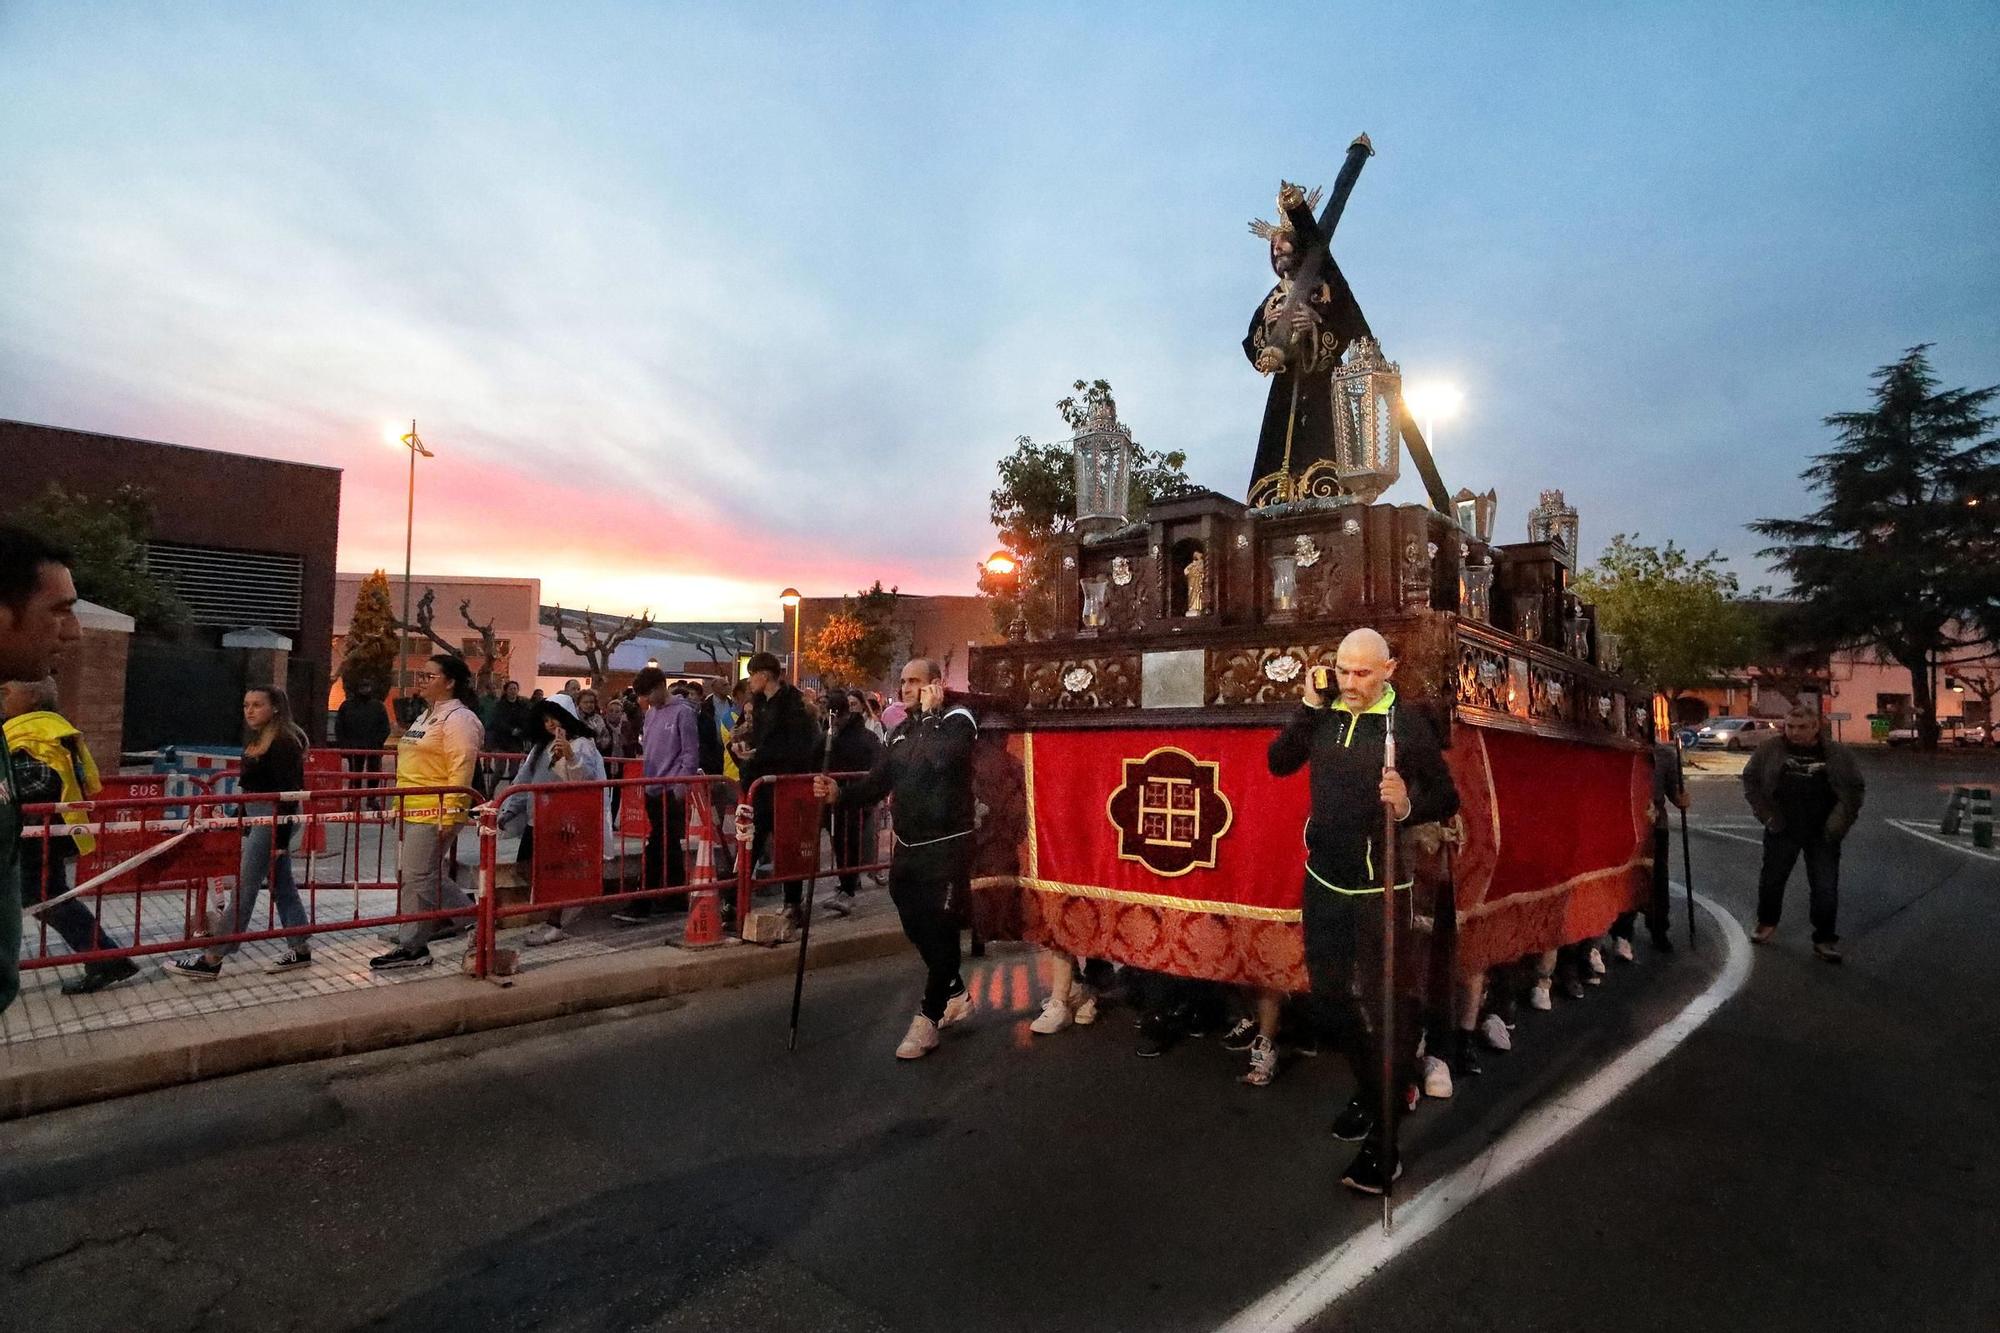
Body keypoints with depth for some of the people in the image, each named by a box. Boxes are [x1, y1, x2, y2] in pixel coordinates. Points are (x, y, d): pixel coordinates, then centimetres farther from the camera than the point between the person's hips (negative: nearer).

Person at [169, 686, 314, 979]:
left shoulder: (283, 742, -16)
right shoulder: (260, 740, 13)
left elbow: (289, 793, -19)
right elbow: (253, 787, 19)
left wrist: (281, 839, -20)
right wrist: (245, 828, 18)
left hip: (274, 821, -10)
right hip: (260, 820, 10)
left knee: (244, 888, -3)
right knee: (282, 887, 12)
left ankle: (211, 959, 4)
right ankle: (300, 949, 18)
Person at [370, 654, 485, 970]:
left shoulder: (458, 718, -13)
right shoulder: (428, 716, 19)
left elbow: (461, 770, -19)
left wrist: (450, 815, -23)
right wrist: (399, 804, 25)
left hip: (434, 813, -10)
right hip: (412, 811, 10)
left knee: (417, 878, -4)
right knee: (428, 874, 13)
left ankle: (411, 947, 9)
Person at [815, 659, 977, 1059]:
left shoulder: (957, 719, -9)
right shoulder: (902, 730, 12)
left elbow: (942, 760, -31)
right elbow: (877, 783, 7)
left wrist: (931, 712, -18)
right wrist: (839, 794, -11)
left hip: (947, 847, -7)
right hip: (908, 848, 7)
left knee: (939, 930, -3)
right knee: (917, 928, 15)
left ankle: (928, 1019, 10)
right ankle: (955, 994, 36)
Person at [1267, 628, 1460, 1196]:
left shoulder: (1408, 724, -12)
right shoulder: (1324, 714, 0)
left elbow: (1447, 799, -7)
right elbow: (1278, 763, -2)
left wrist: (1409, 805, -28)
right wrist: (1309, 705, -10)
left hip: (1379, 891, -5)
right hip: (1323, 882, 5)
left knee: (1386, 1007, 2)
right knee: (1330, 995, 19)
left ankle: (1383, 1141, 15)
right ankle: (1368, 1090, 43)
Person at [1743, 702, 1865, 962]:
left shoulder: (1838, 754, -4)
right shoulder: (1770, 749, -4)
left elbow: (1855, 789, 3)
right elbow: (1750, 779, 3)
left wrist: (1840, 823, -6)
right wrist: (1765, 814, -4)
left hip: (1822, 833, 0)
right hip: (1782, 829, 1)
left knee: (1826, 888, 1)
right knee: (1771, 879, 14)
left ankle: (1825, 940, 14)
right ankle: (1767, 923, 36)